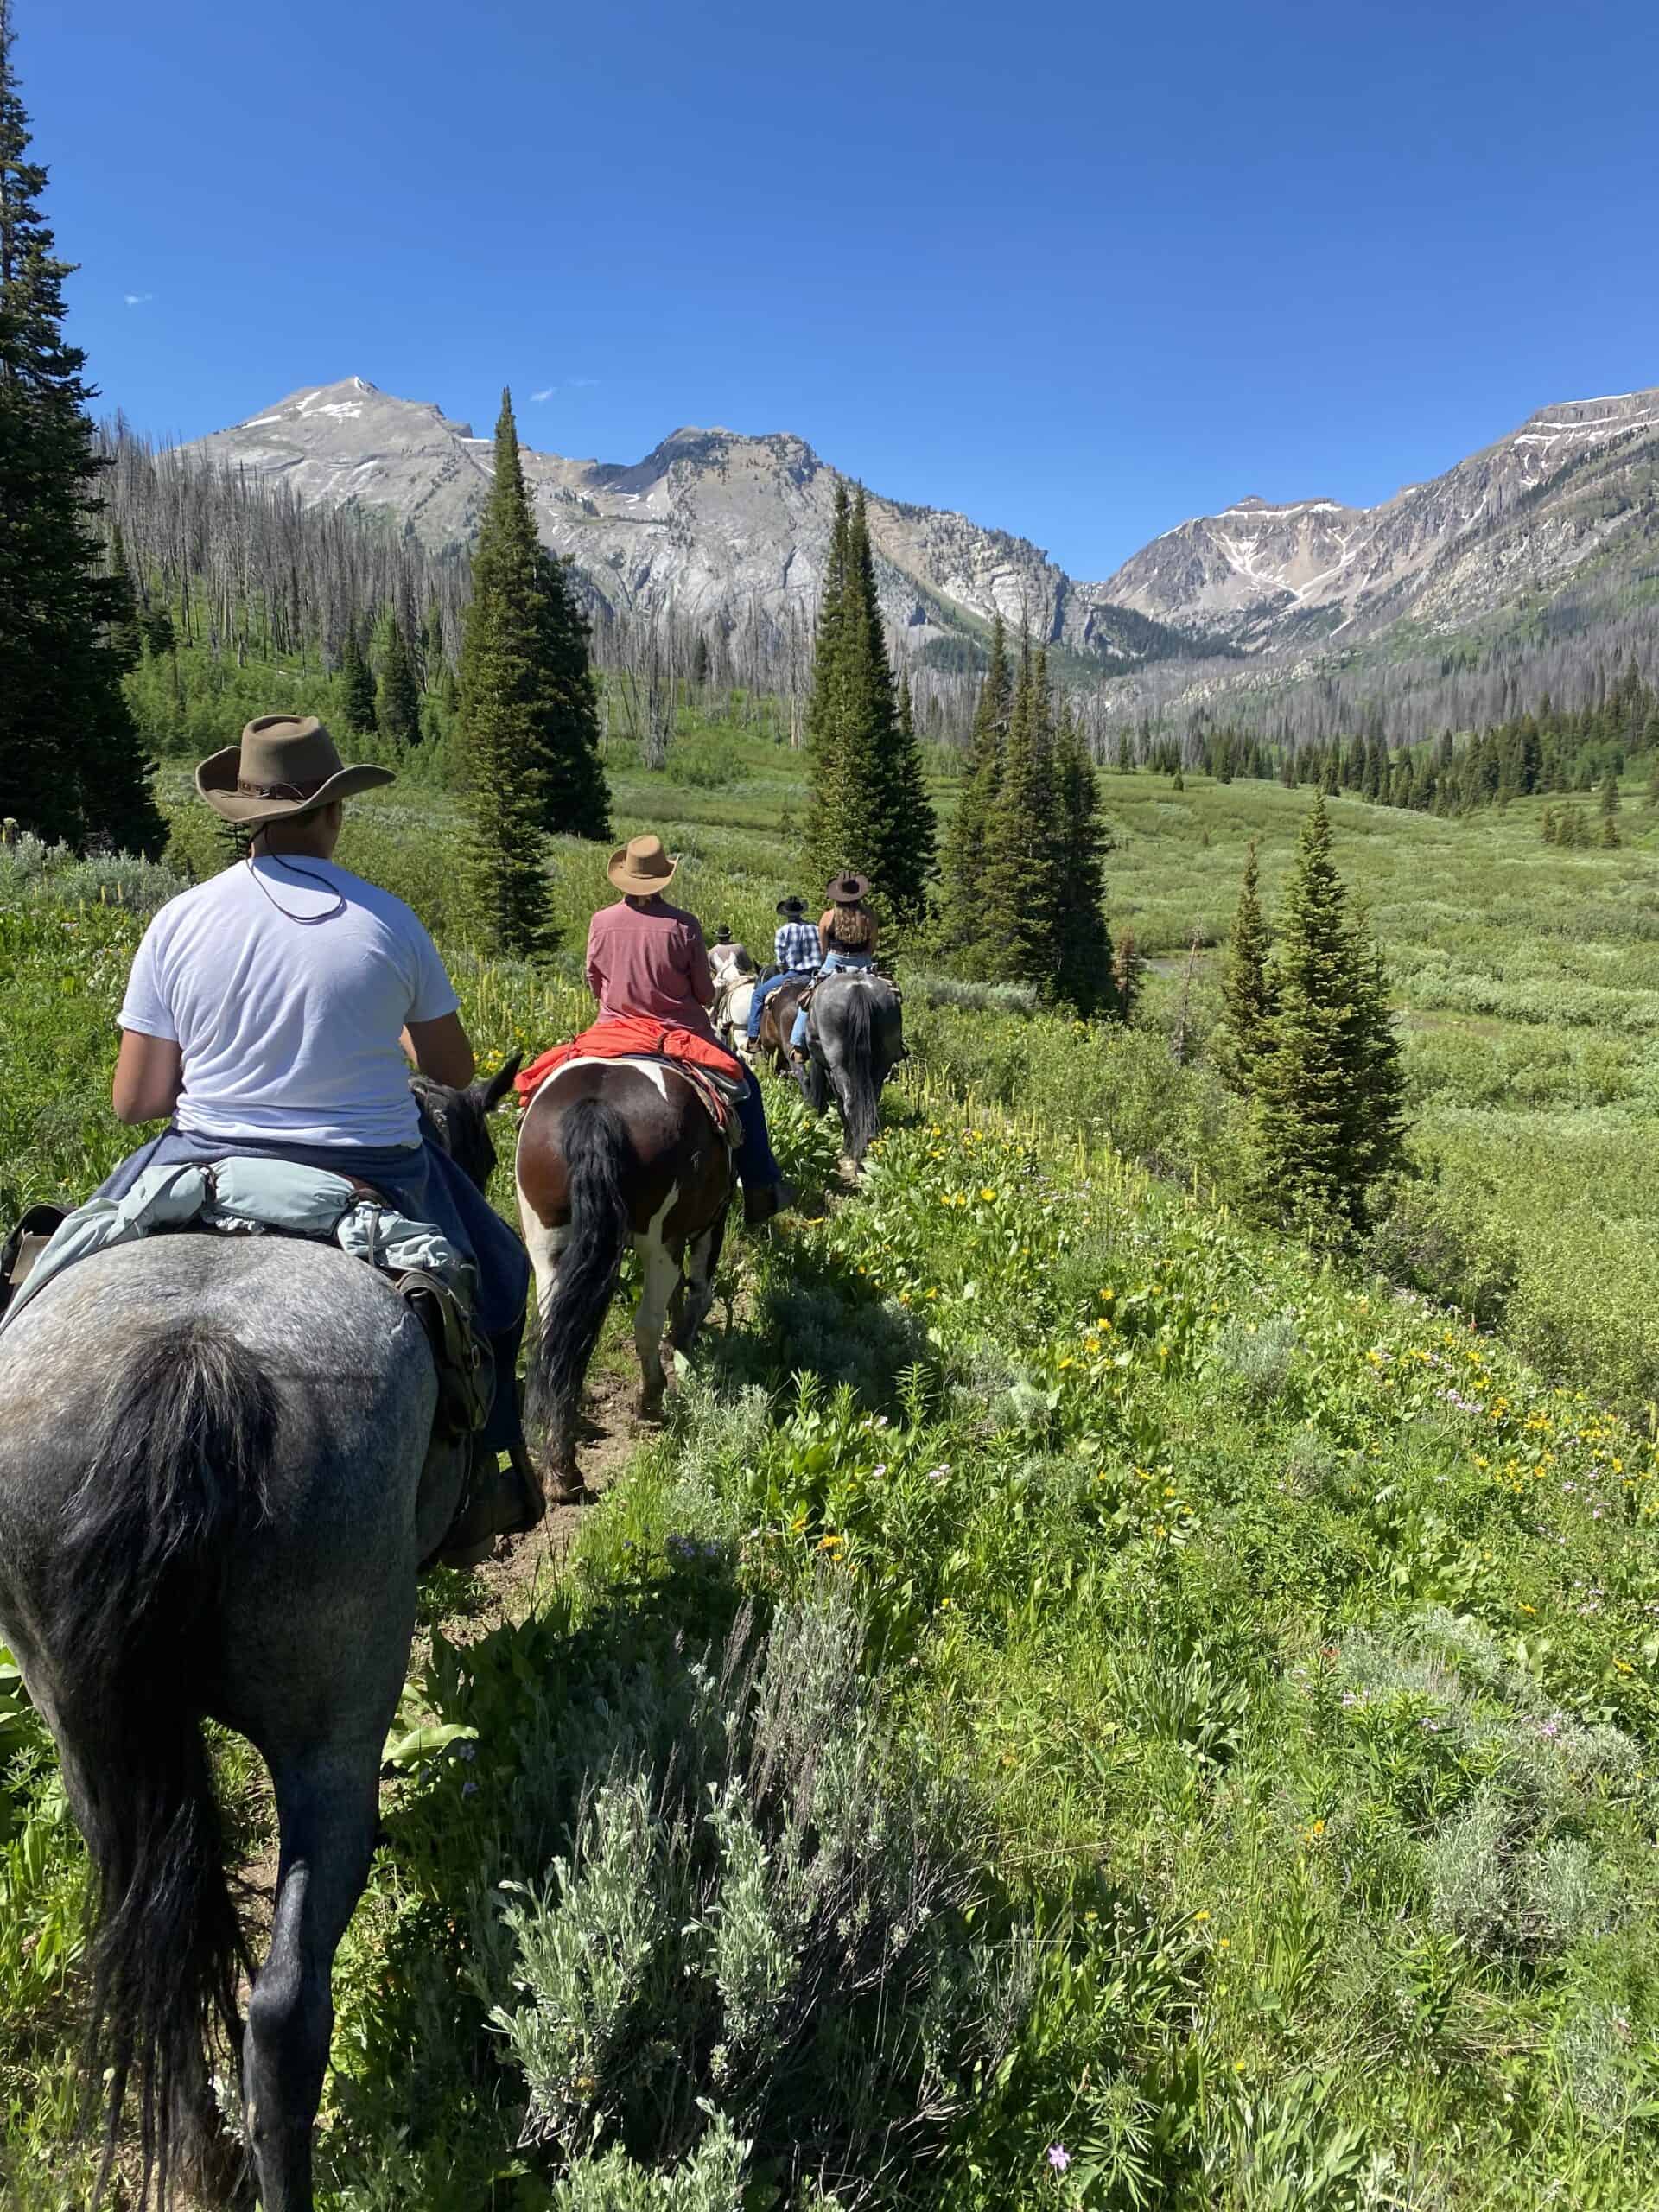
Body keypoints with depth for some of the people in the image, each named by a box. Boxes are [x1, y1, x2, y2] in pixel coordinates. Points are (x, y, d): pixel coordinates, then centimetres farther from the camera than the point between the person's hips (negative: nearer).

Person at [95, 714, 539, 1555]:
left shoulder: (179, 921, -5)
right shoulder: (389, 921, -7)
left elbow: (133, 1101, -3)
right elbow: (454, 1069, 4)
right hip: (377, 1181, -1)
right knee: (490, 1271, 26)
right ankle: (481, 1478, 27)